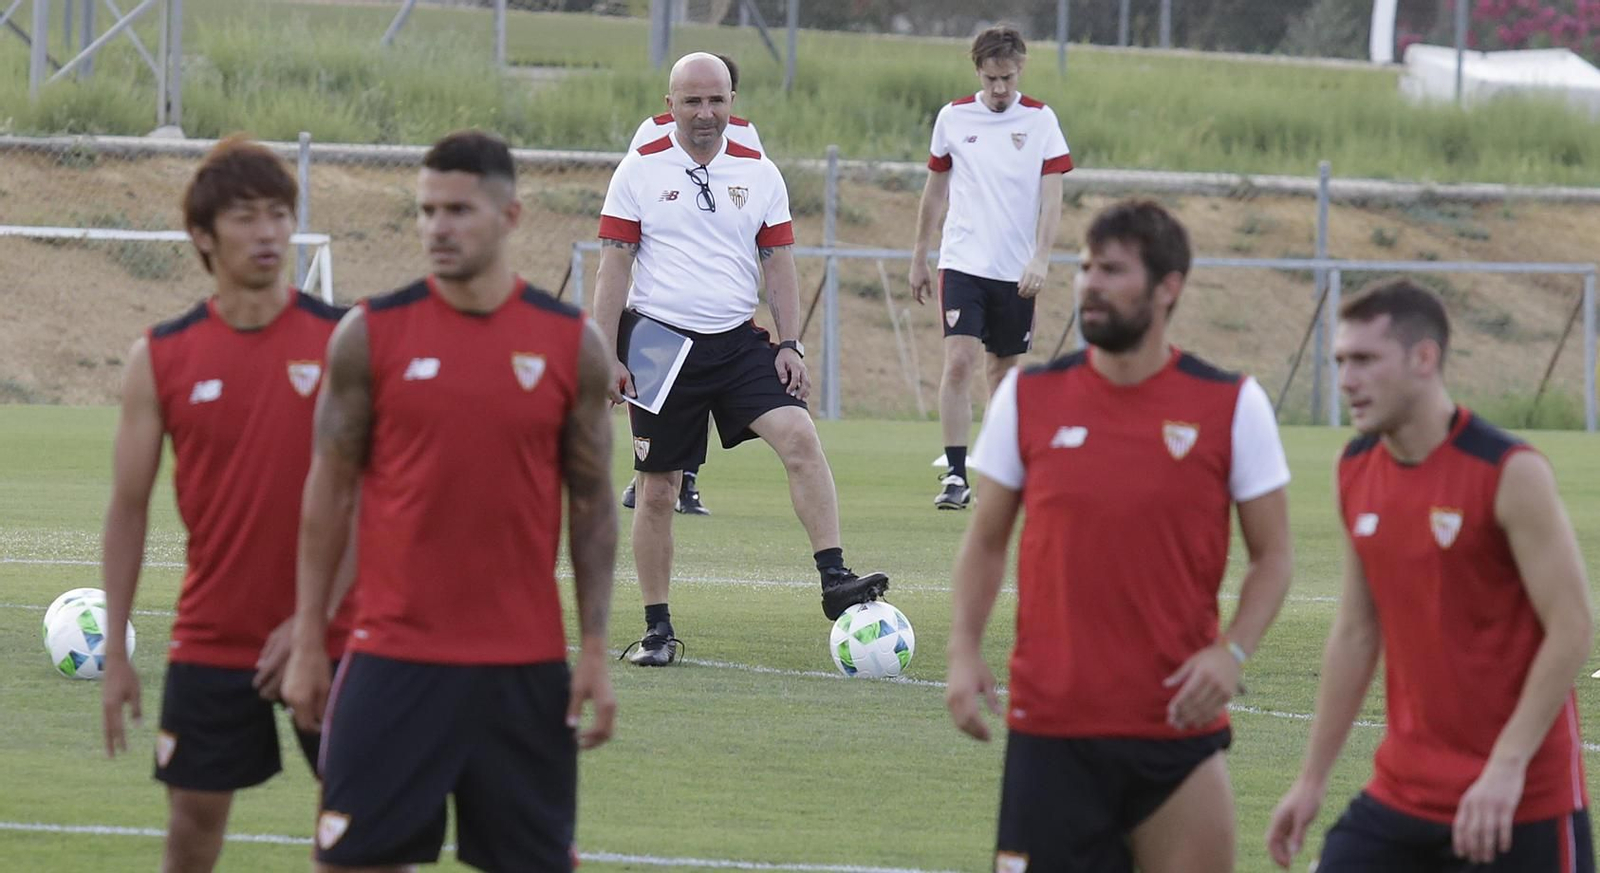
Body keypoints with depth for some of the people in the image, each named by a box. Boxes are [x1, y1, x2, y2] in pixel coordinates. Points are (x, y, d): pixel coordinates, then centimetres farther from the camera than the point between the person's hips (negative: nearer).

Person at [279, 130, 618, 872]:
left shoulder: (571, 343, 3)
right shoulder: (371, 334, 0)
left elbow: (592, 503, 6)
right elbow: (330, 491, 3)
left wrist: (594, 649, 0)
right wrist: (307, 642, -1)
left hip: (526, 666, 1)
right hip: (395, 659, -1)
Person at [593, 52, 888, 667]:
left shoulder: (759, 174, 7)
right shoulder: (640, 171, -1)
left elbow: (778, 263, 11)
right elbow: (614, 265, -1)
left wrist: (790, 345, 2)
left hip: (738, 341, 2)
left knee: (799, 436, -21)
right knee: (657, 490, 2)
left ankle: (834, 580, -24)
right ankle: (657, 629, 13)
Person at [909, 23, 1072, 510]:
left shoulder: (1040, 120, -1)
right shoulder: (953, 118, 3)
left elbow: (1052, 195, -3)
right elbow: (935, 190, 13)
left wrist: (1040, 259, -14)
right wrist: (919, 258, 16)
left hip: (1016, 270, 0)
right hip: (963, 263, 0)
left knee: (1003, 368, 8)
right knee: (959, 362, -14)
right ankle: (956, 476, -14)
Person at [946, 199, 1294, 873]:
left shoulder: (1231, 406, -1)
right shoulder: (1028, 396, 4)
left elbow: (1271, 557, 5)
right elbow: (986, 541, 12)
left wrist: (1232, 651, -12)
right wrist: (963, 651, -2)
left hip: (1179, 726, -1)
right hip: (1049, 727, 1)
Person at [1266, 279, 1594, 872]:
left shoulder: (1510, 473, -14)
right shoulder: (1356, 472, 7)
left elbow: (1572, 630, -15)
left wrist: (1507, 765, -21)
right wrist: (1313, 779, 15)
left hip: (1521, 802, -6)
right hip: (1402, 794, 6)